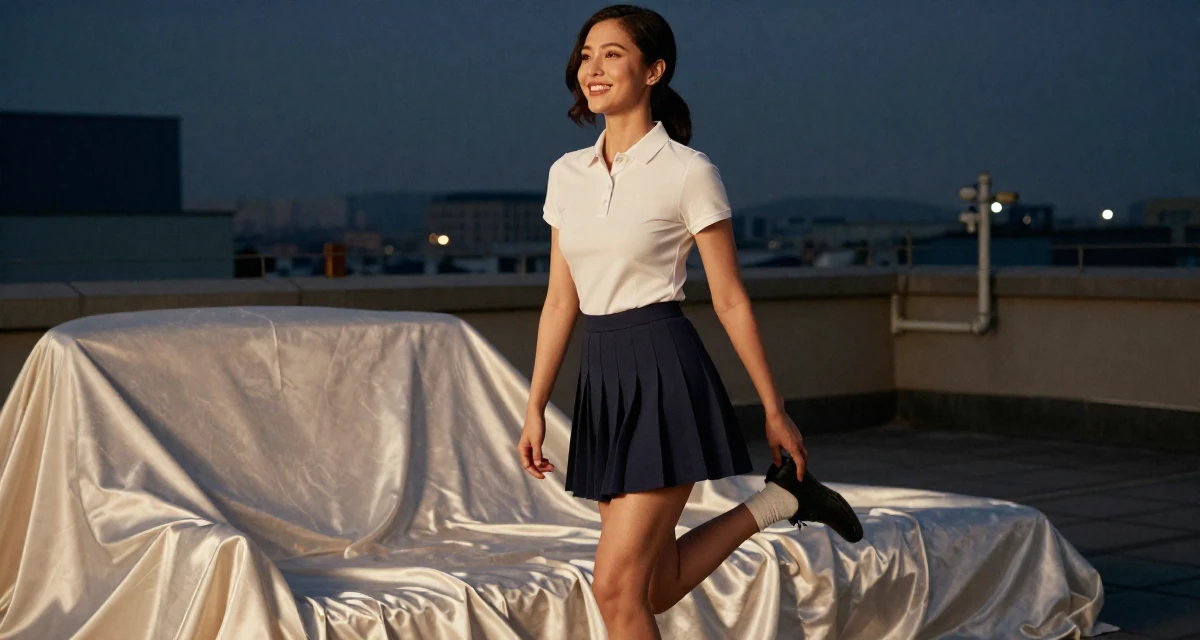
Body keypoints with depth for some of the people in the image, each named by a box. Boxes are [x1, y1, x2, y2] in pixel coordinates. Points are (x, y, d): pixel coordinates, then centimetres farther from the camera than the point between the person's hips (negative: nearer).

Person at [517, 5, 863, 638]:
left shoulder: (687, 171, -7)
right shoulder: (567, 174, 10)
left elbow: (730, 299, -4)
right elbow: (560, 301, 13)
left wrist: (774, 409, 0)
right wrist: (535, 407, 8)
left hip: (665, 376, -7)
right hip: (602, 380, 7)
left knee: (616, 583, -10)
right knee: (654, 586, 13)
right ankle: (773, 502, 31)